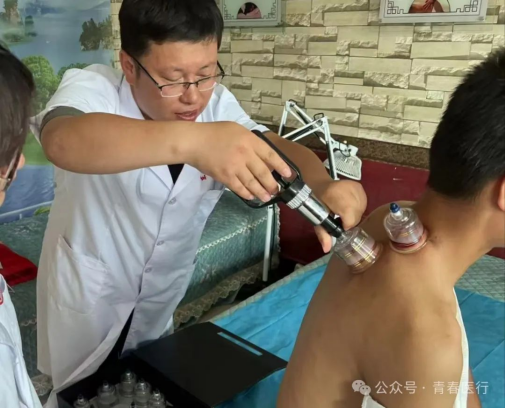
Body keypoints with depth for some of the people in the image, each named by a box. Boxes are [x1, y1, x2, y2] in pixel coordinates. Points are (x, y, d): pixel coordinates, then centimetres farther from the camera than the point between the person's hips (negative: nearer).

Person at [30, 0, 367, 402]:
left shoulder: (217, 104, -13)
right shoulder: (91, 88, -27)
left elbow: (279, 148, -23)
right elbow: (64, 142, -48)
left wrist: (326, 187, -46)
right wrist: (189, 140, -64)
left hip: (162, 297, 4)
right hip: (87, 292, -3)